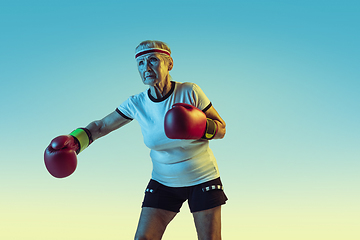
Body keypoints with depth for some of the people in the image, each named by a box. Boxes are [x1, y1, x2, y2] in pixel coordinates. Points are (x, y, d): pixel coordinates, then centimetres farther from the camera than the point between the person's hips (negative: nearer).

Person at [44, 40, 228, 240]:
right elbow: (100, 126, 0)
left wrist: (201, 127, -29)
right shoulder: (136, 104, -10)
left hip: (203, 179, -1)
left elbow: (221, 129, -7)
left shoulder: (190, 92, -16)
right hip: (163, 182, 2)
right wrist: (75, 140, -19)